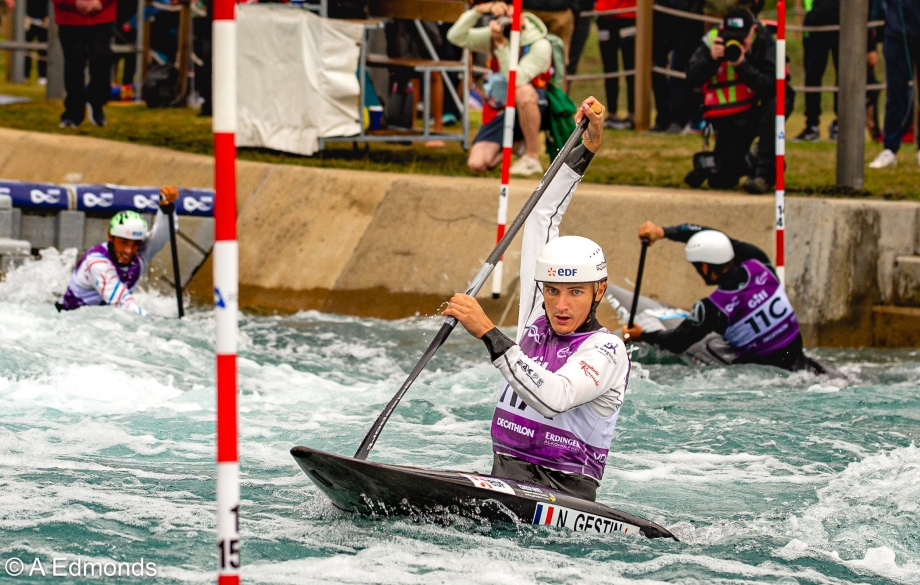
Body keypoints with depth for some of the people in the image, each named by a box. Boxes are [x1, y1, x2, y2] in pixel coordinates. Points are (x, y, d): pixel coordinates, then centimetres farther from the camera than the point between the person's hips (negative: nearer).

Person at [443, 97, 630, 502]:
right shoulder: (536, 318, 12)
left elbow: (553, 398, -28)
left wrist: (488, 333, -28)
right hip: (505, 479, 6)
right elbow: (543, 216, 19)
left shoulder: (605, 350, -8)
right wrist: (586, 149, 17)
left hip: (564, 492, -6)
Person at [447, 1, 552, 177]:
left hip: (531, 111, -4)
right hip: (501, 111, 4)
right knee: (477, 164, -18)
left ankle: (532, 158, -23)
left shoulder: (540, 46, -17)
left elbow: (517, 80, -29)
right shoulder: (493, 37, -1)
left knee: (523, 92, -41)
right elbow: (455, 37, -11)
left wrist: (501, 44, -35)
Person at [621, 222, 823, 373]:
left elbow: (677, 343, -8)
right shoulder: (758, 261, -11)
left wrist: (641, 336, 9)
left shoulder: (713, 308, -21)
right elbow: (714, 239, 0)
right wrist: (663, 231, 0)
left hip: (760, 368, -5)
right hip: (795, 358, 5)